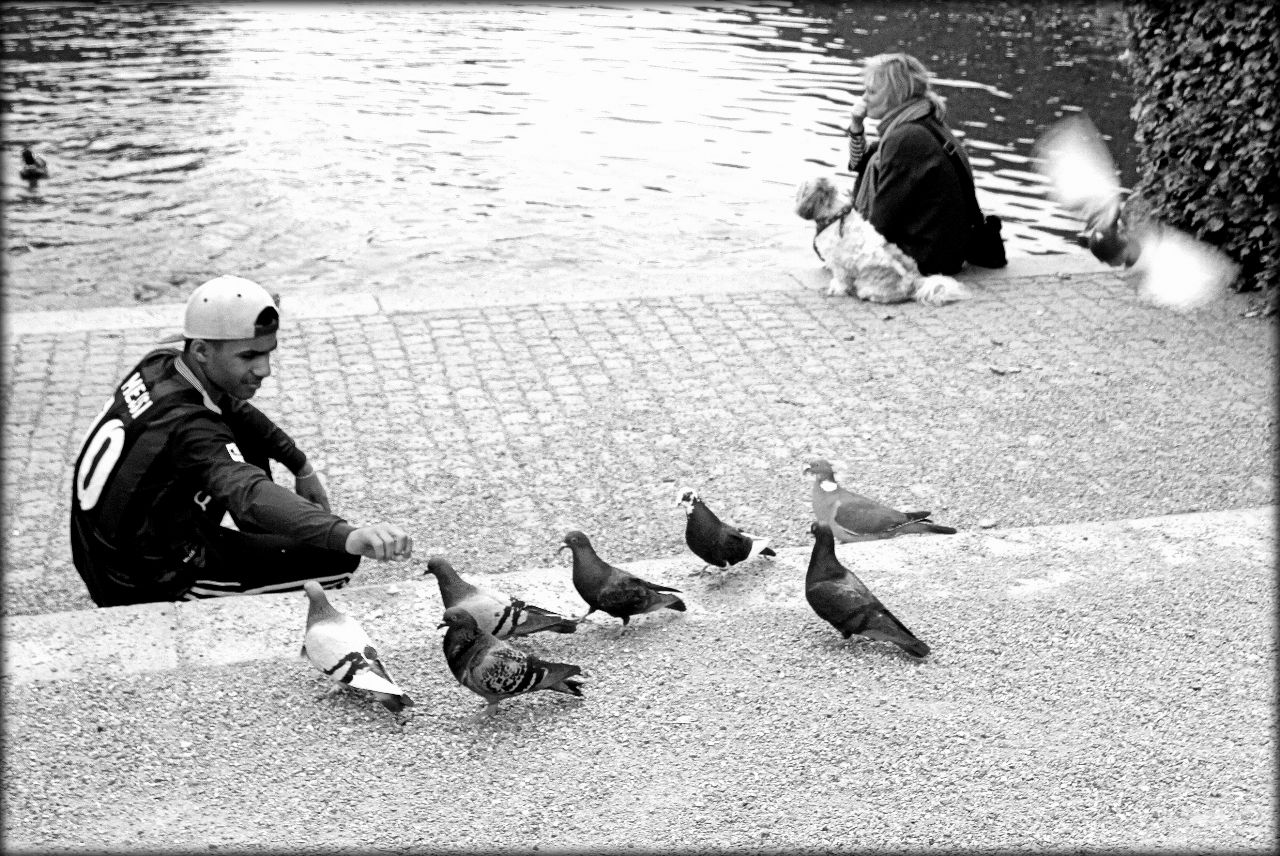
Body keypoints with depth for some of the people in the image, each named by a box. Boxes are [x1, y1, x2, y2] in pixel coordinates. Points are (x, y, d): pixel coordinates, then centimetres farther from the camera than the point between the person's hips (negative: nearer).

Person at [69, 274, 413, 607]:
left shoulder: (160, 365, -4)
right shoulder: (187, 425, -32)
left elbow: (235, 410, 15)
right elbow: (251, 494, -49)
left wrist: (302, 467, 16)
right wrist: (349, 537, -63)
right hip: (149, 591, -9)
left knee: (251, 440, 14)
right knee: (336, 557, -11)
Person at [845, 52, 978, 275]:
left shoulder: (905, 139, -23)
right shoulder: (925, 123, 9)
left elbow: (883, 217, -19)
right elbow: (859, 165, 20)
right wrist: (856, 128, 5)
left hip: (922, 255, -10)